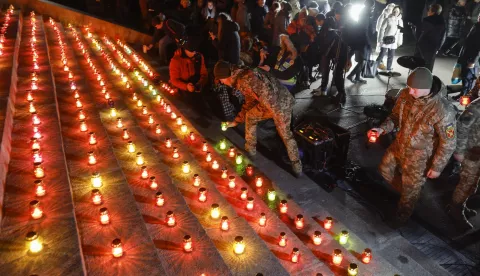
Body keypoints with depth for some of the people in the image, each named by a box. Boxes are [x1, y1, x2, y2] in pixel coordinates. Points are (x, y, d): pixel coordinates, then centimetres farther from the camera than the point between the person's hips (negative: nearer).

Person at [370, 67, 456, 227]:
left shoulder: (443, 111, -33)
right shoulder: (405, 95, -17)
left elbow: (449, 142, -21)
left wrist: (437, 167, -13)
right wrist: (382, 129, -17)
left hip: (420, 156, -5)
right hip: (399, 145, 6)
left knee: (410, 189, 16)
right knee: (385, 169, 25)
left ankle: (403, 215, 46)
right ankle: (403, 191, 54)